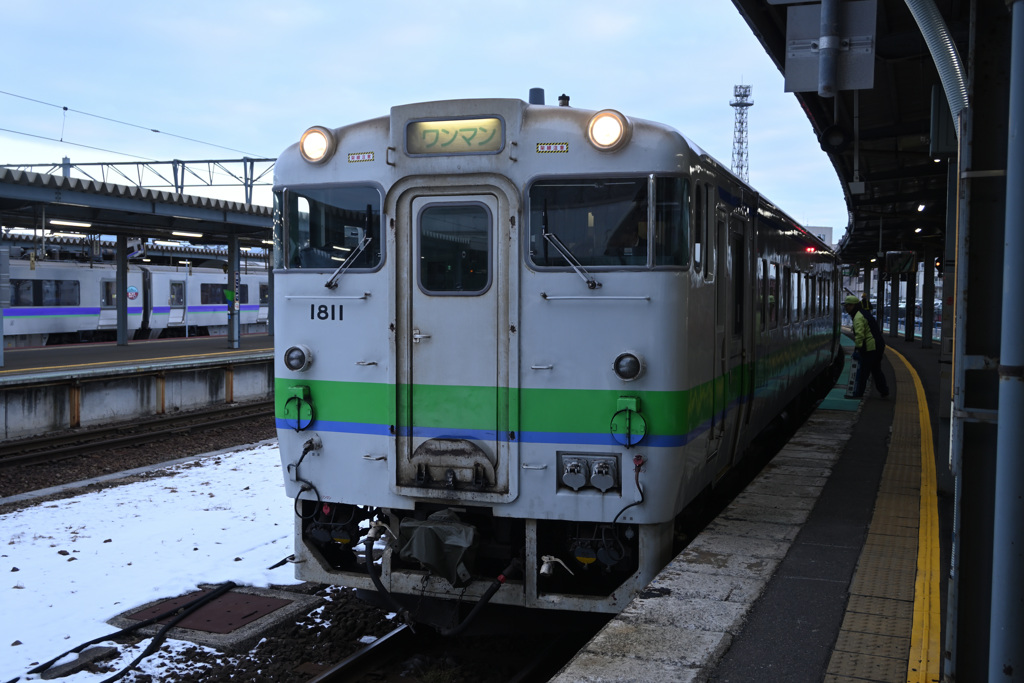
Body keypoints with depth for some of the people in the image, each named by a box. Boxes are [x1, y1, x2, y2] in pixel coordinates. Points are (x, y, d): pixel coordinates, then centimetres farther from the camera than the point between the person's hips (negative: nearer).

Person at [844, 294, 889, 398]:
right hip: (879, 346, 10)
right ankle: (884, 392, 24)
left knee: (862, 371, -2)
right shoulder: (864, 314, 19)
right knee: (876, 370, 19)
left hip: (870, 349, -10)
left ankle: (858, 393, 2)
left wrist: (857, 349, -25)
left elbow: (859, 335, -25)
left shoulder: (858, 317, -15)